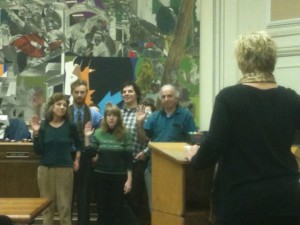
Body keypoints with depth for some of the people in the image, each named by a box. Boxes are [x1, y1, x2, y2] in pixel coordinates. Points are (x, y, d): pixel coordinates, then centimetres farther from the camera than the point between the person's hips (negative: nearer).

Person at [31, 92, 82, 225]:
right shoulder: (43, 125, -1)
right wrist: (35, 132, -14)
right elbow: (38, 151, -5)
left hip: (65, 169, -1)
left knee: (65, 206, 1)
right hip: (46, 169, 1)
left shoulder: (70, 126, 0)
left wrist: (77, 160, 6)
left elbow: (78, 144, 16)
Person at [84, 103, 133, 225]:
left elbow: (128, 159, -4)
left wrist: (129, 179, -7)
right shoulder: (98, 133, 2)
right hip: (101, 176, 2)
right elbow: (90, 153, -1)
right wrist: (87, 137, -11)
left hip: (119, 177, -2)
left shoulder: (125, 134, -4)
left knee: (116, 211, 4)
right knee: (102, 210, 8)